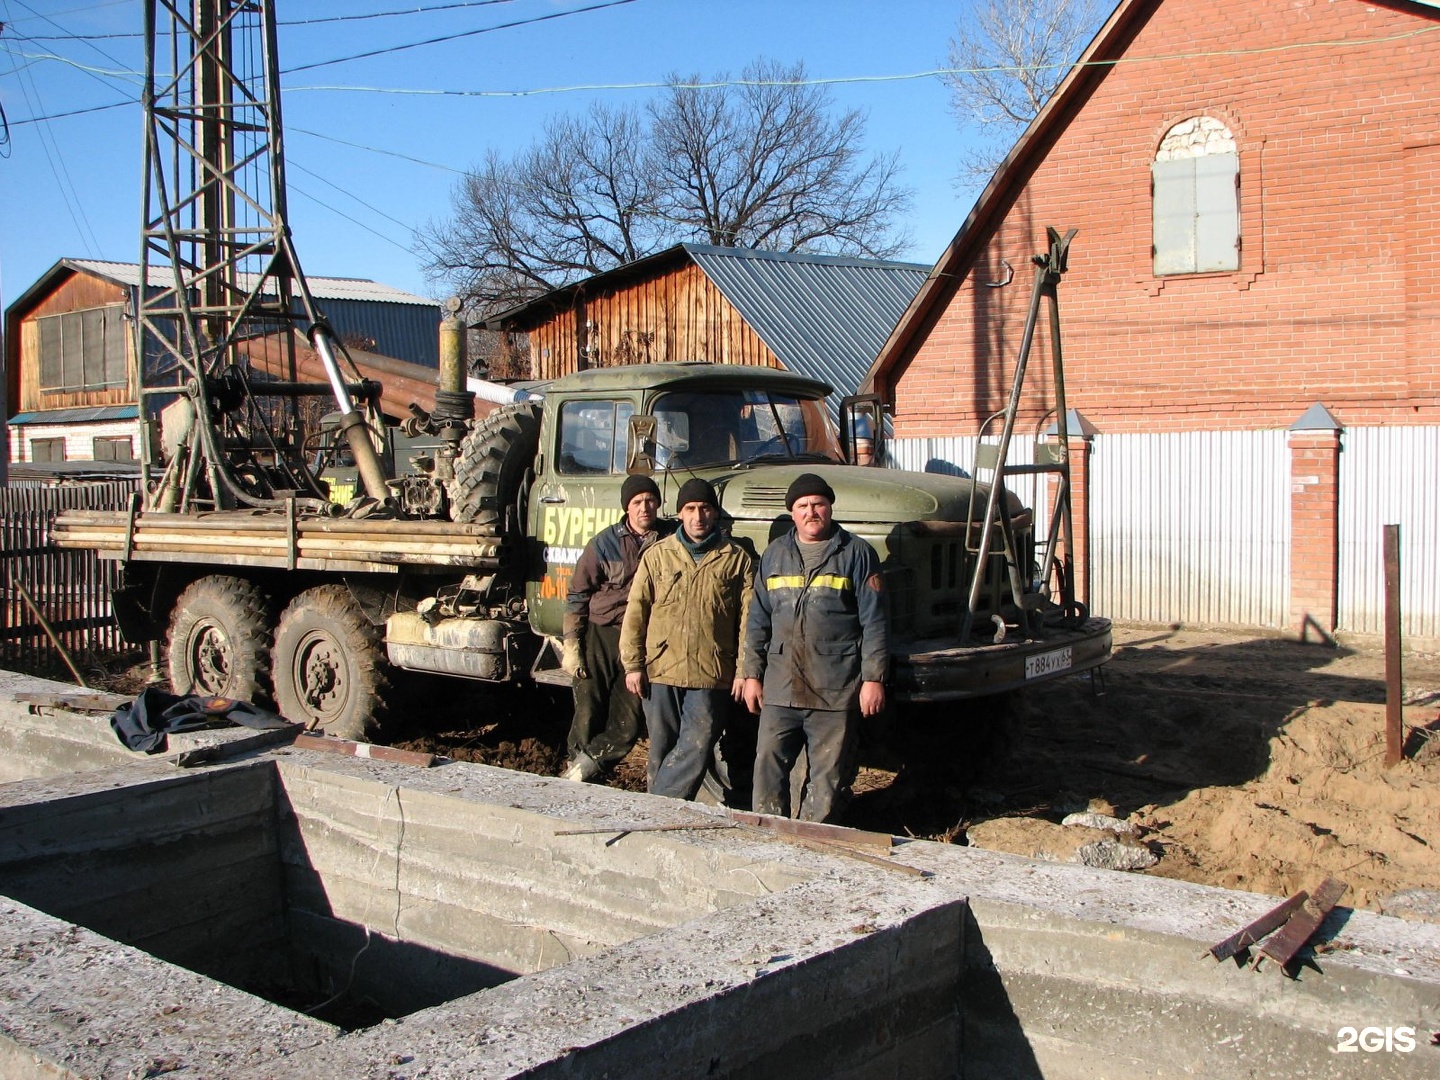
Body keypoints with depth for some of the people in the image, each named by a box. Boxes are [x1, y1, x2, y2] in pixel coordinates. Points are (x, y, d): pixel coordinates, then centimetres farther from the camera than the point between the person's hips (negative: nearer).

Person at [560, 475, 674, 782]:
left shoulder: (672, 538, 1)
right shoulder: (605, 543, -1)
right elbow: (578, 596, 2)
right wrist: (571, 645, -4)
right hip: (600, 634, -1)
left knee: (626, 725, -3)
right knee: (589, 716, 1)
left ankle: (583, 769, 12)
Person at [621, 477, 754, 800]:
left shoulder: (737, 559, 4)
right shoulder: (657, 555, 7)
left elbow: (747, 620, 1)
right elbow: (636, 613, 6)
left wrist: (743, 671, -4)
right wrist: (633, 665, 0)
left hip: (712, 675, -1)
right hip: (661, 670, 2)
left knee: (698, 747, -8)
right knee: (662, 751, 9)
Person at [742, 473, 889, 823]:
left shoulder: (856, 553, 2)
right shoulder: (775, 554, 13)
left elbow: (875, 621, -1)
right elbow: (758, 620, 15)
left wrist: (873, 678, -7)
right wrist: (751, 674, 10)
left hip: (836, 691, -3)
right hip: (779, 688, 3)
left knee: (829, 775, 3)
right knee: (768, 768, 3)